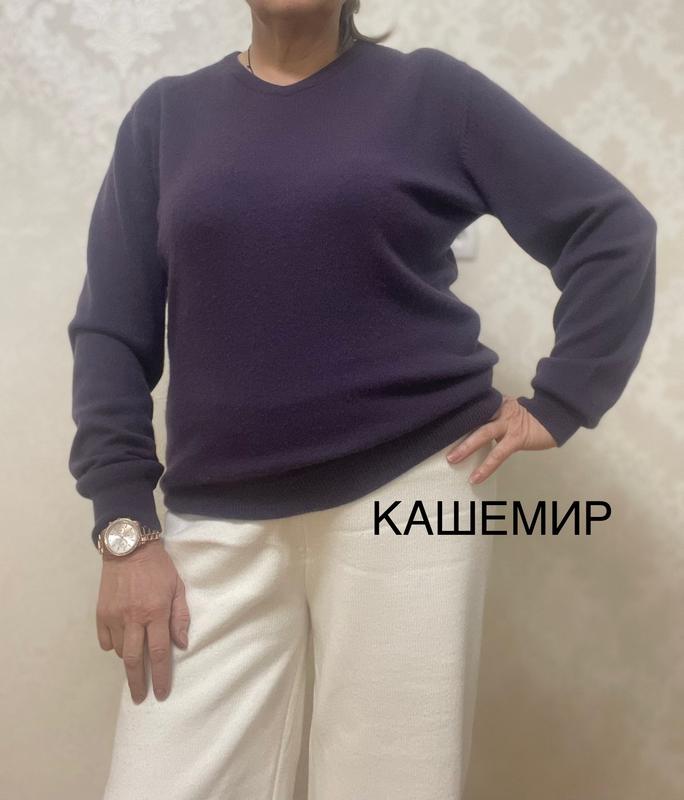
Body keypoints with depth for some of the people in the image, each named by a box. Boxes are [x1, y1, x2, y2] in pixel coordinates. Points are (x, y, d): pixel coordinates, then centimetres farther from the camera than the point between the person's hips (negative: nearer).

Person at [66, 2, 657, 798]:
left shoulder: (429, 90, 5)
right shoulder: (167, 113, 10)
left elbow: (613, 229, 7)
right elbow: (109, 330, 5)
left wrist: (557, 402, -2)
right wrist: (124, 528, -4)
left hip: (411, 486, -1)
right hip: (222, 520, 2)